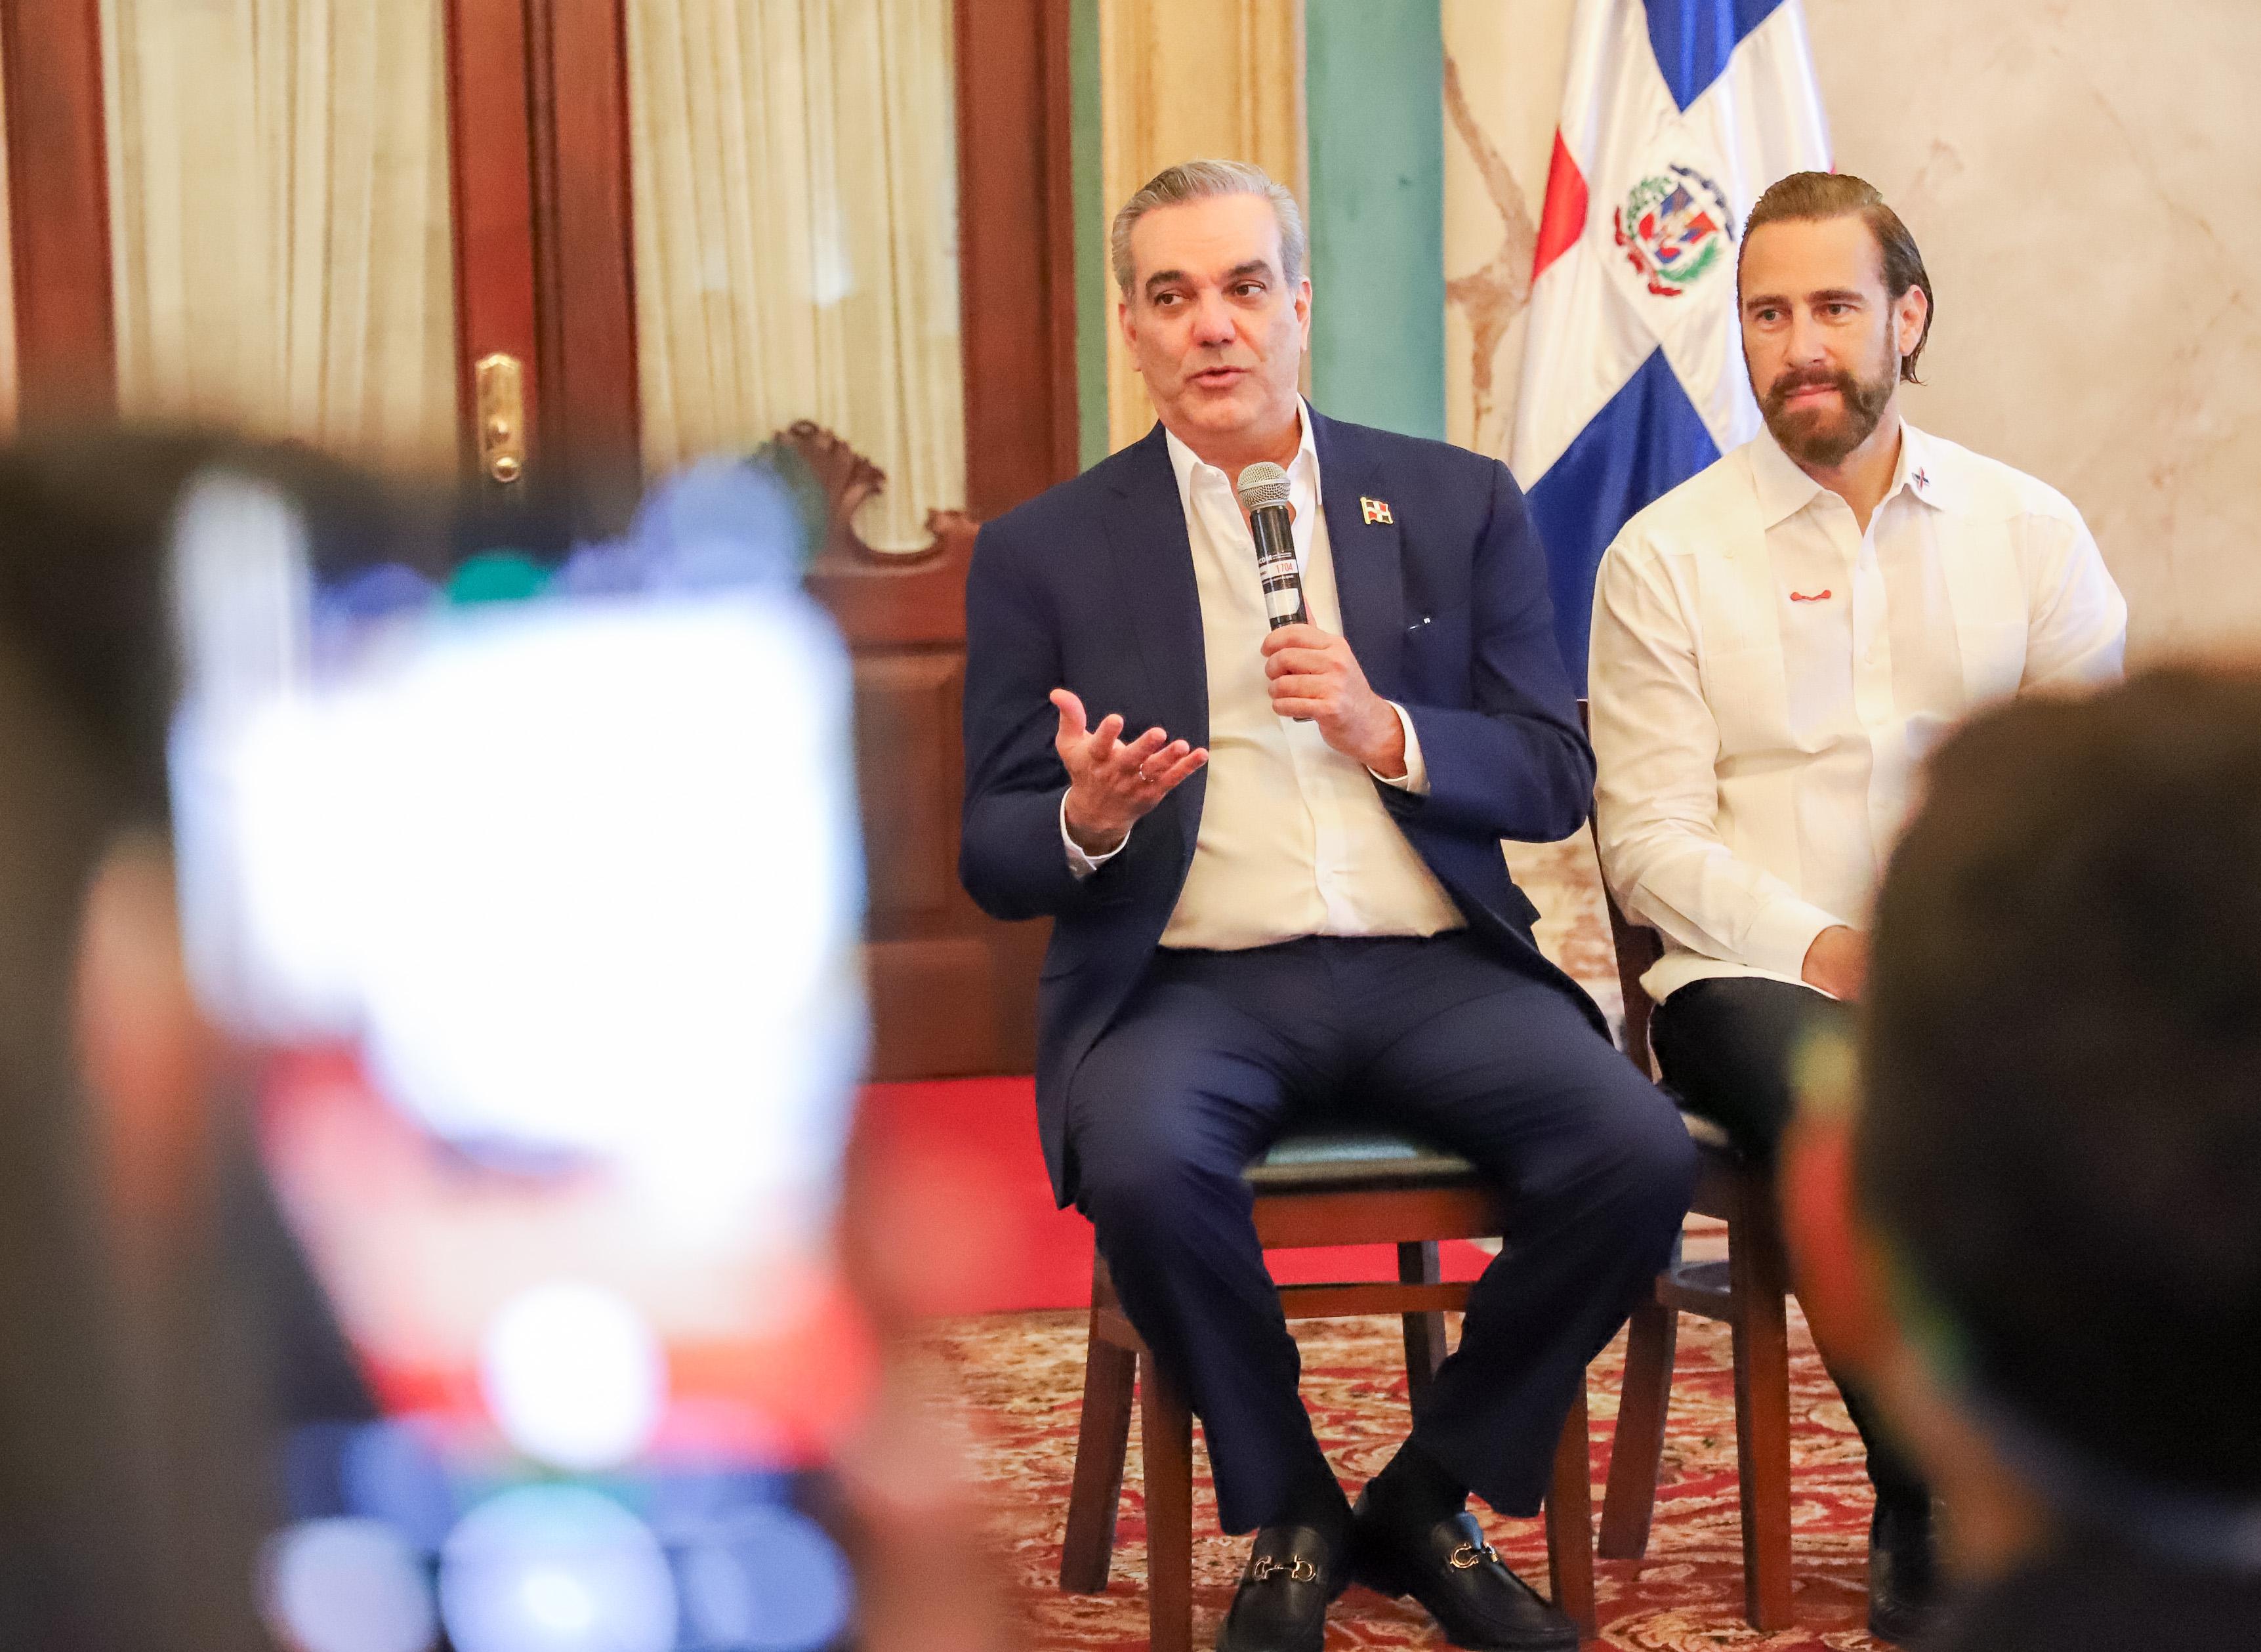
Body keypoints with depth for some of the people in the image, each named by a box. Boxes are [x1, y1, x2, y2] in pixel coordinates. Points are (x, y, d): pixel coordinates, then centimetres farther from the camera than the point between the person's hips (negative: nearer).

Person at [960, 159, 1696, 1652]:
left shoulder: (1460, 505, 13)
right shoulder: (1045, 553, 9)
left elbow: (1555, 781, 10)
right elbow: (992, 857, 7)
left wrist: (1387, 731, -9)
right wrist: (1087, 822, -16)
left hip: (1433, 968, 2)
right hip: (1187, 978, -1)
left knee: (1640, 1153, -25)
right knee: (1144, 1163, -35)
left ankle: (1432, 1496, 1)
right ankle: (1288, 1518, -6)